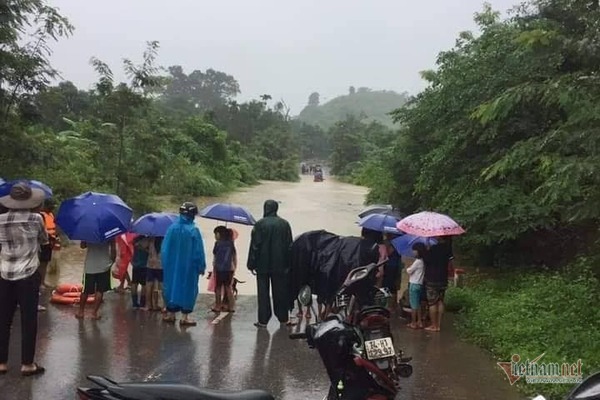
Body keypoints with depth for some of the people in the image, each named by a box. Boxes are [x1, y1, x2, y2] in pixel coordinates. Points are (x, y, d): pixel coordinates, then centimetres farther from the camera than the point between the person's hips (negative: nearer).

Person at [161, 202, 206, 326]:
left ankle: (170, 313, 23)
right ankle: (185, 316, 6)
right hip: (189, 266, -4)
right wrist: (201, 267, -2)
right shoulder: (193, 230, -16)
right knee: (188, 288, 6)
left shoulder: (172, 228, -5)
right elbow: (198, 251, -12)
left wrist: (166, 263, 12)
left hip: (172, 265, 4)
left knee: (172, 286, 15)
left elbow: (164, 248, 1)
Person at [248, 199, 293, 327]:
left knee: (263, 292, 3)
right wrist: (287, 264, 11)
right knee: (280, 291, 12)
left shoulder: (260, 224, -10)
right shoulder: (284, 224, 0)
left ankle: (263, 320, 3)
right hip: (279, 264, 3)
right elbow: (289, 245, 4)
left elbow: (254, 246, -8)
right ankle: (283, 318, 19)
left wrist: (252, 264, -2)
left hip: (263, 264, -3)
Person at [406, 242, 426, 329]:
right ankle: (419, 322, 18)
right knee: (418, 304, 14)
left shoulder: (417, 261, -18)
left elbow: (409, 271, -12)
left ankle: (413, 323, 3)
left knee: (413, 305, -2)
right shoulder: (422, 261, 8)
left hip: (414, 284, -9)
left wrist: (407, 268, 6)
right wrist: (410, 269, 6)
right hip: (419, 284, 9)